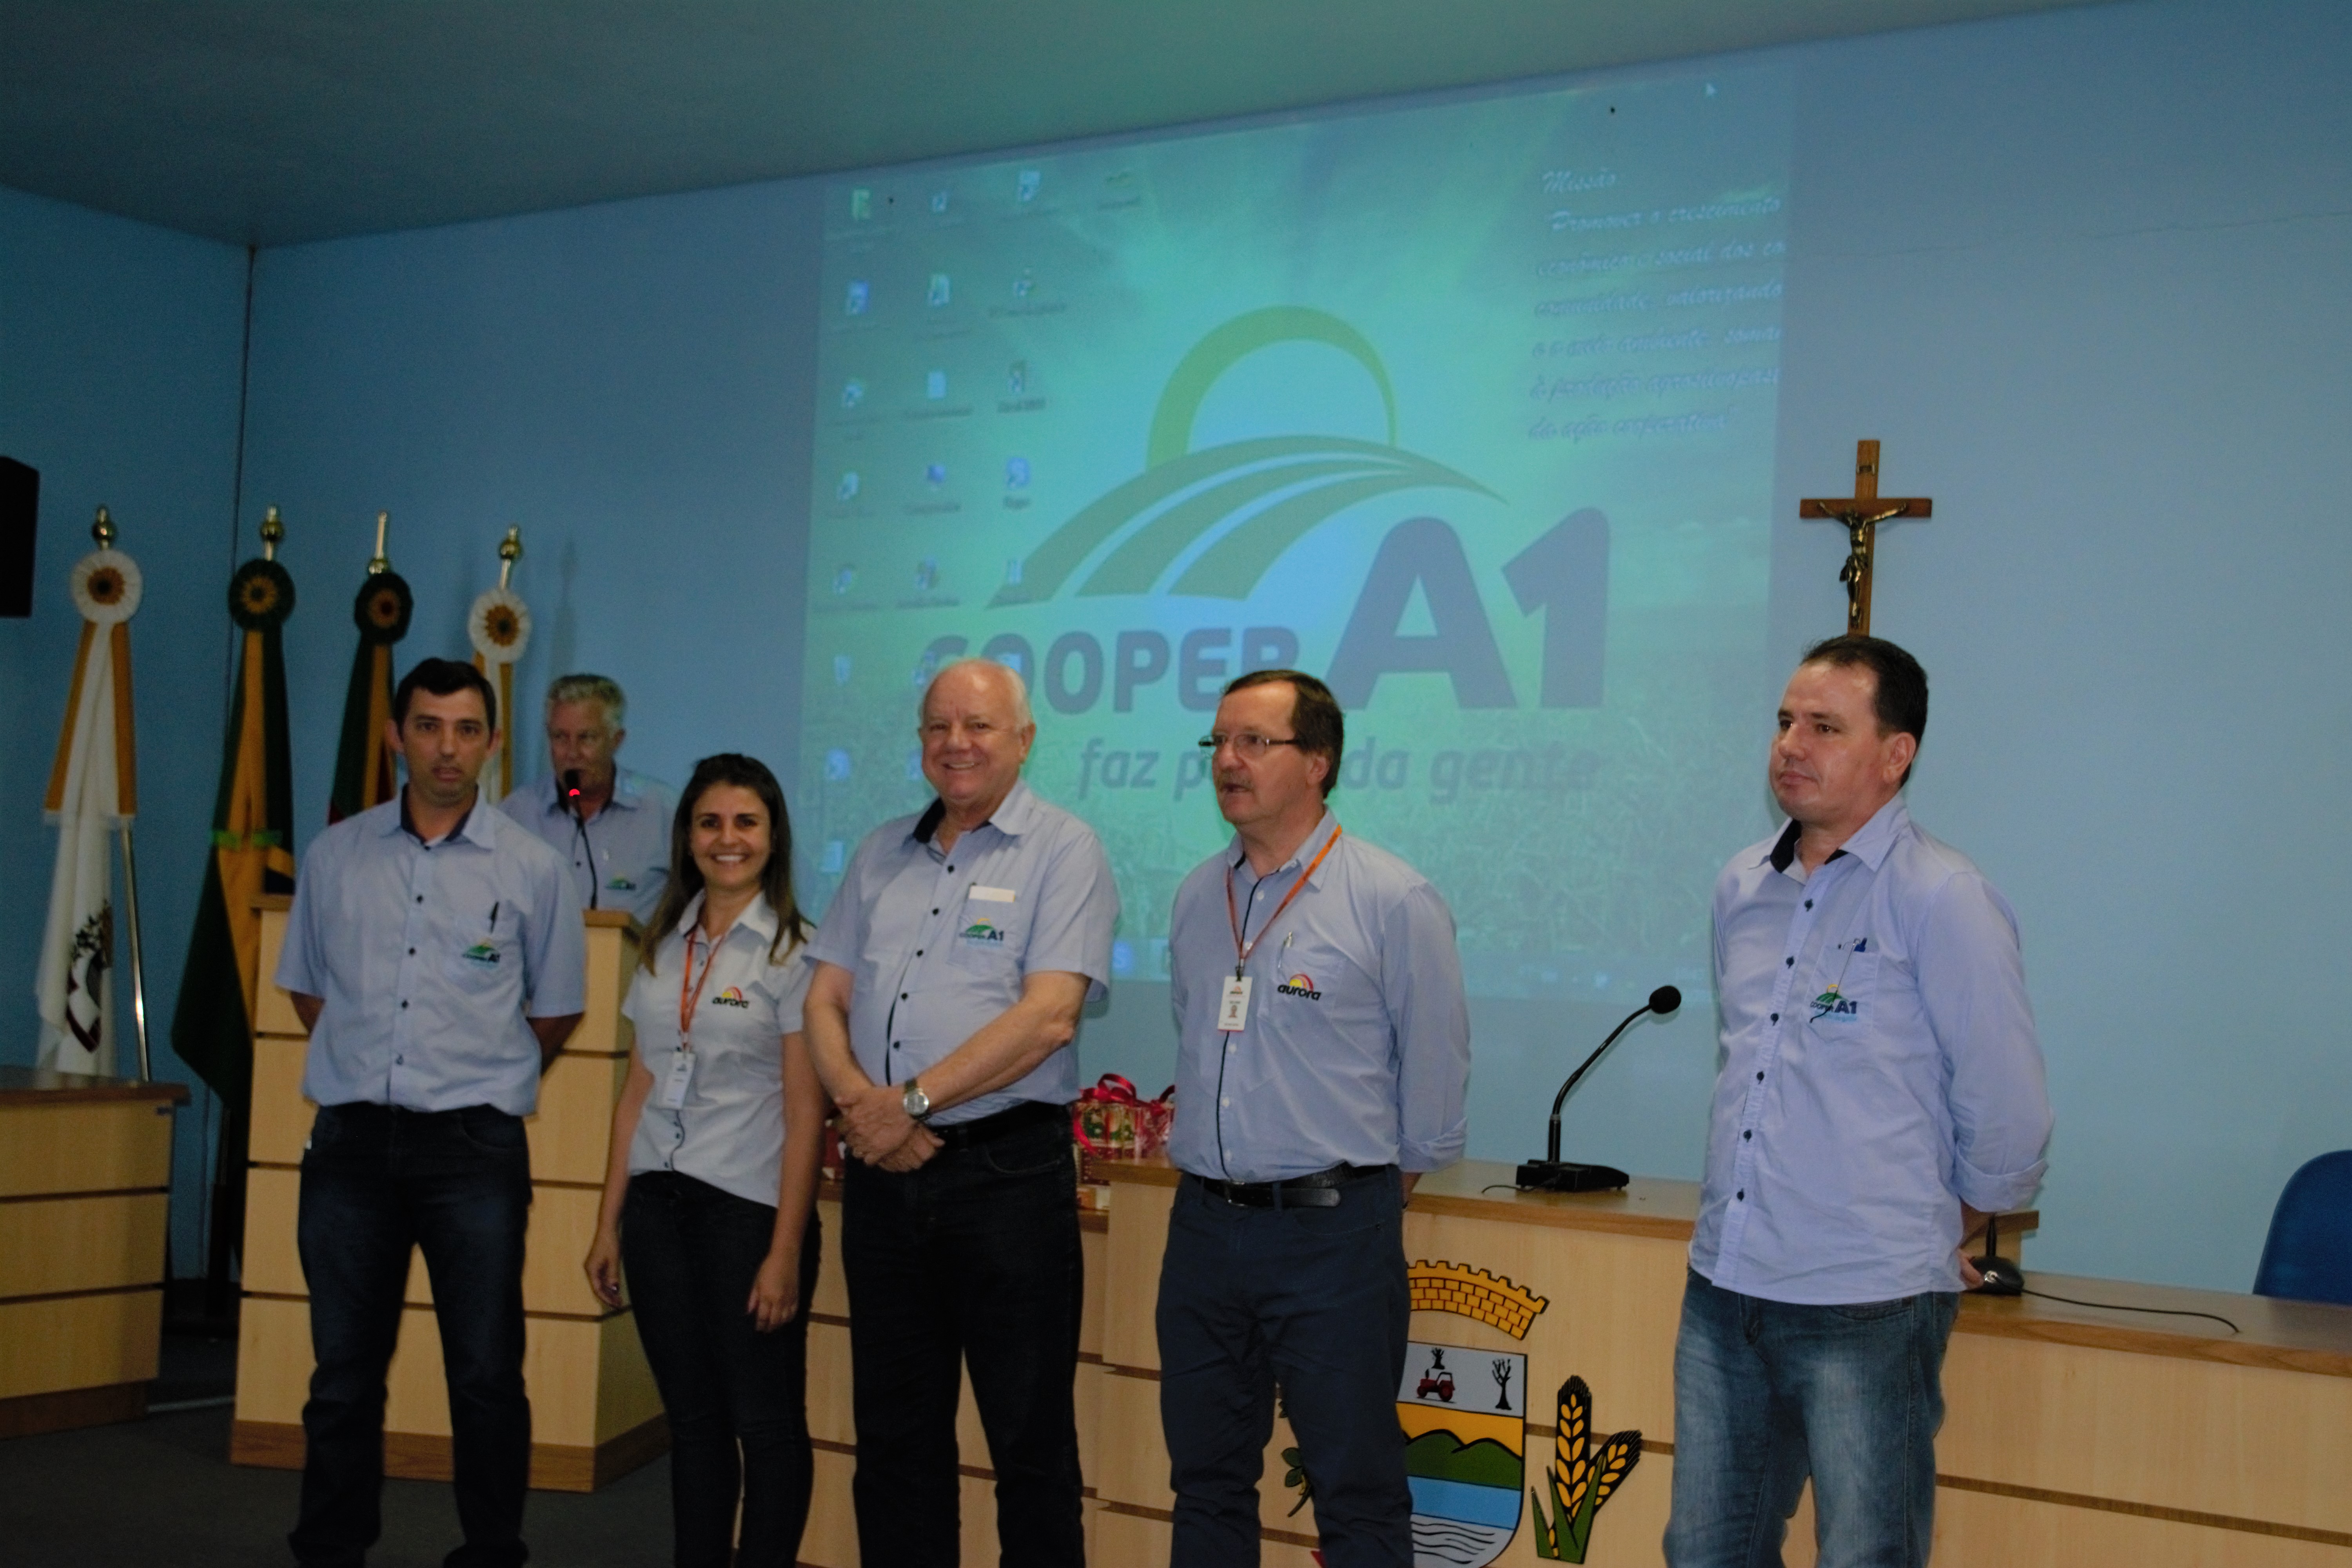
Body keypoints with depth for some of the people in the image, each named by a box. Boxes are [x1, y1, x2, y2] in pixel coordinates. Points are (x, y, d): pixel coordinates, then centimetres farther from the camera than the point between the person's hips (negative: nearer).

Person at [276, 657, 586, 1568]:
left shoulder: (532, 869, 1)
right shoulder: (336, 855, 7)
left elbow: (556, 1013, 10)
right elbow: (306, 989, 18)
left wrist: (479, 1077, 8)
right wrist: (364, 1066, 12)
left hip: (473, 1149, -2)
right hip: (352, 1141, 2)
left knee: (486, 1376, 2)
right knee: (343, 1375, 9)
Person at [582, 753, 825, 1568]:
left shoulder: (793, 949, -6)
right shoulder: (665, 945, 11)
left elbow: (805, 1113, -9)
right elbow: (640, 1090, 14)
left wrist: (786, 1251, -14)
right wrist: (610, 1223, 10)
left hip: (748, 1206, -5)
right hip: (658, 1203, 5)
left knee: (764, 1422, 2)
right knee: (691, 1418, 11)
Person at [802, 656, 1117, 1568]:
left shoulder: (1063, 852, -5)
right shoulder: (881, 855, 14)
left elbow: (1049, 1016, -15)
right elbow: (826, 996, 11)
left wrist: (911, 1102, -15)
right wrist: (858, 1101, -9)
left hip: (1006, 1174, -6)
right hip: (883, 1174, 6)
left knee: (1030, 1439, 2)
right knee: (894, 1430, 14)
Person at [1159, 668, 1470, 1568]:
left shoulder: (1394, 901, -9)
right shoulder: (1196, 899, 10)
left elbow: (1434, 1066, -3)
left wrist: (1387, 1168, 7)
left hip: (1332, 1232, -6)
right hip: (1205, 1224, 6)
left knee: (1356, 1495, 2)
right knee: (1205, 1486, 13)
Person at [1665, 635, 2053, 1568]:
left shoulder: (1941, 899, -12)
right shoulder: (1741, 889, 9)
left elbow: (2007, 1114, -8)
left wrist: (1942, 1235, 5)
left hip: (1868, 1309, -6)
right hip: (1723, 1289, 7)